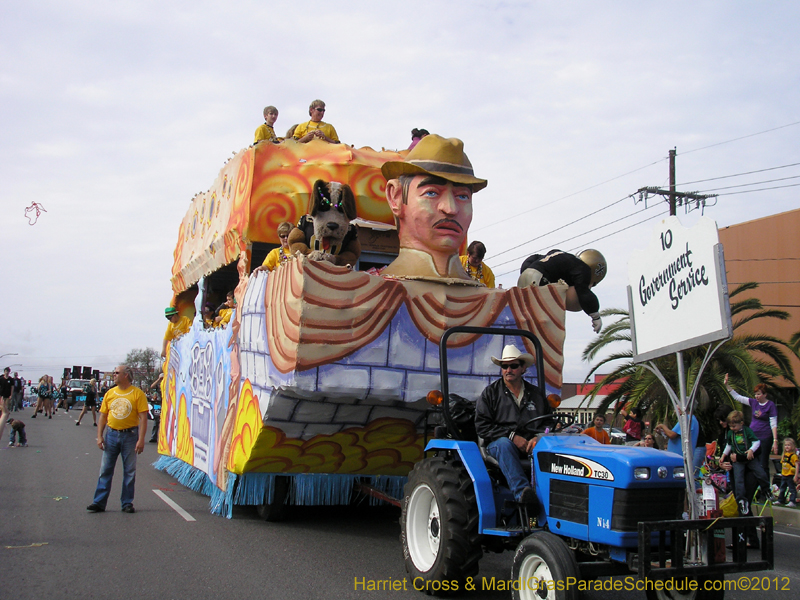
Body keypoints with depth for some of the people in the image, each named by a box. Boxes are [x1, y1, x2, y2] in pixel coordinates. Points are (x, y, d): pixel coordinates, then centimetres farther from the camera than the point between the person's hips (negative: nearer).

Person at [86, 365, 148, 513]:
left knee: (129, 471, 5)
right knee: (105, 470, 4)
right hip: (111, 434, 3)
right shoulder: (110, 393, 7)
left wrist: (141, 440, -15)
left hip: (130, 435, -3)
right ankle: (99, 502, 10)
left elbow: (143, 418, -9)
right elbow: (103, 416, 10)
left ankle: (127, 503, 14)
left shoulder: (138, 394, -6)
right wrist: (99, 436, 1)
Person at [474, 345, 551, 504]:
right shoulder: (491, 392, 9)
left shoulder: (535, 394, 18)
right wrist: (512, 436, -11)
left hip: (531, 445, 2)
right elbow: (482, 426, 0)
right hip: (498, 443, -2)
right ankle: (521, 491, -51)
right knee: (504, 444, -37)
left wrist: (539, 438, -9)